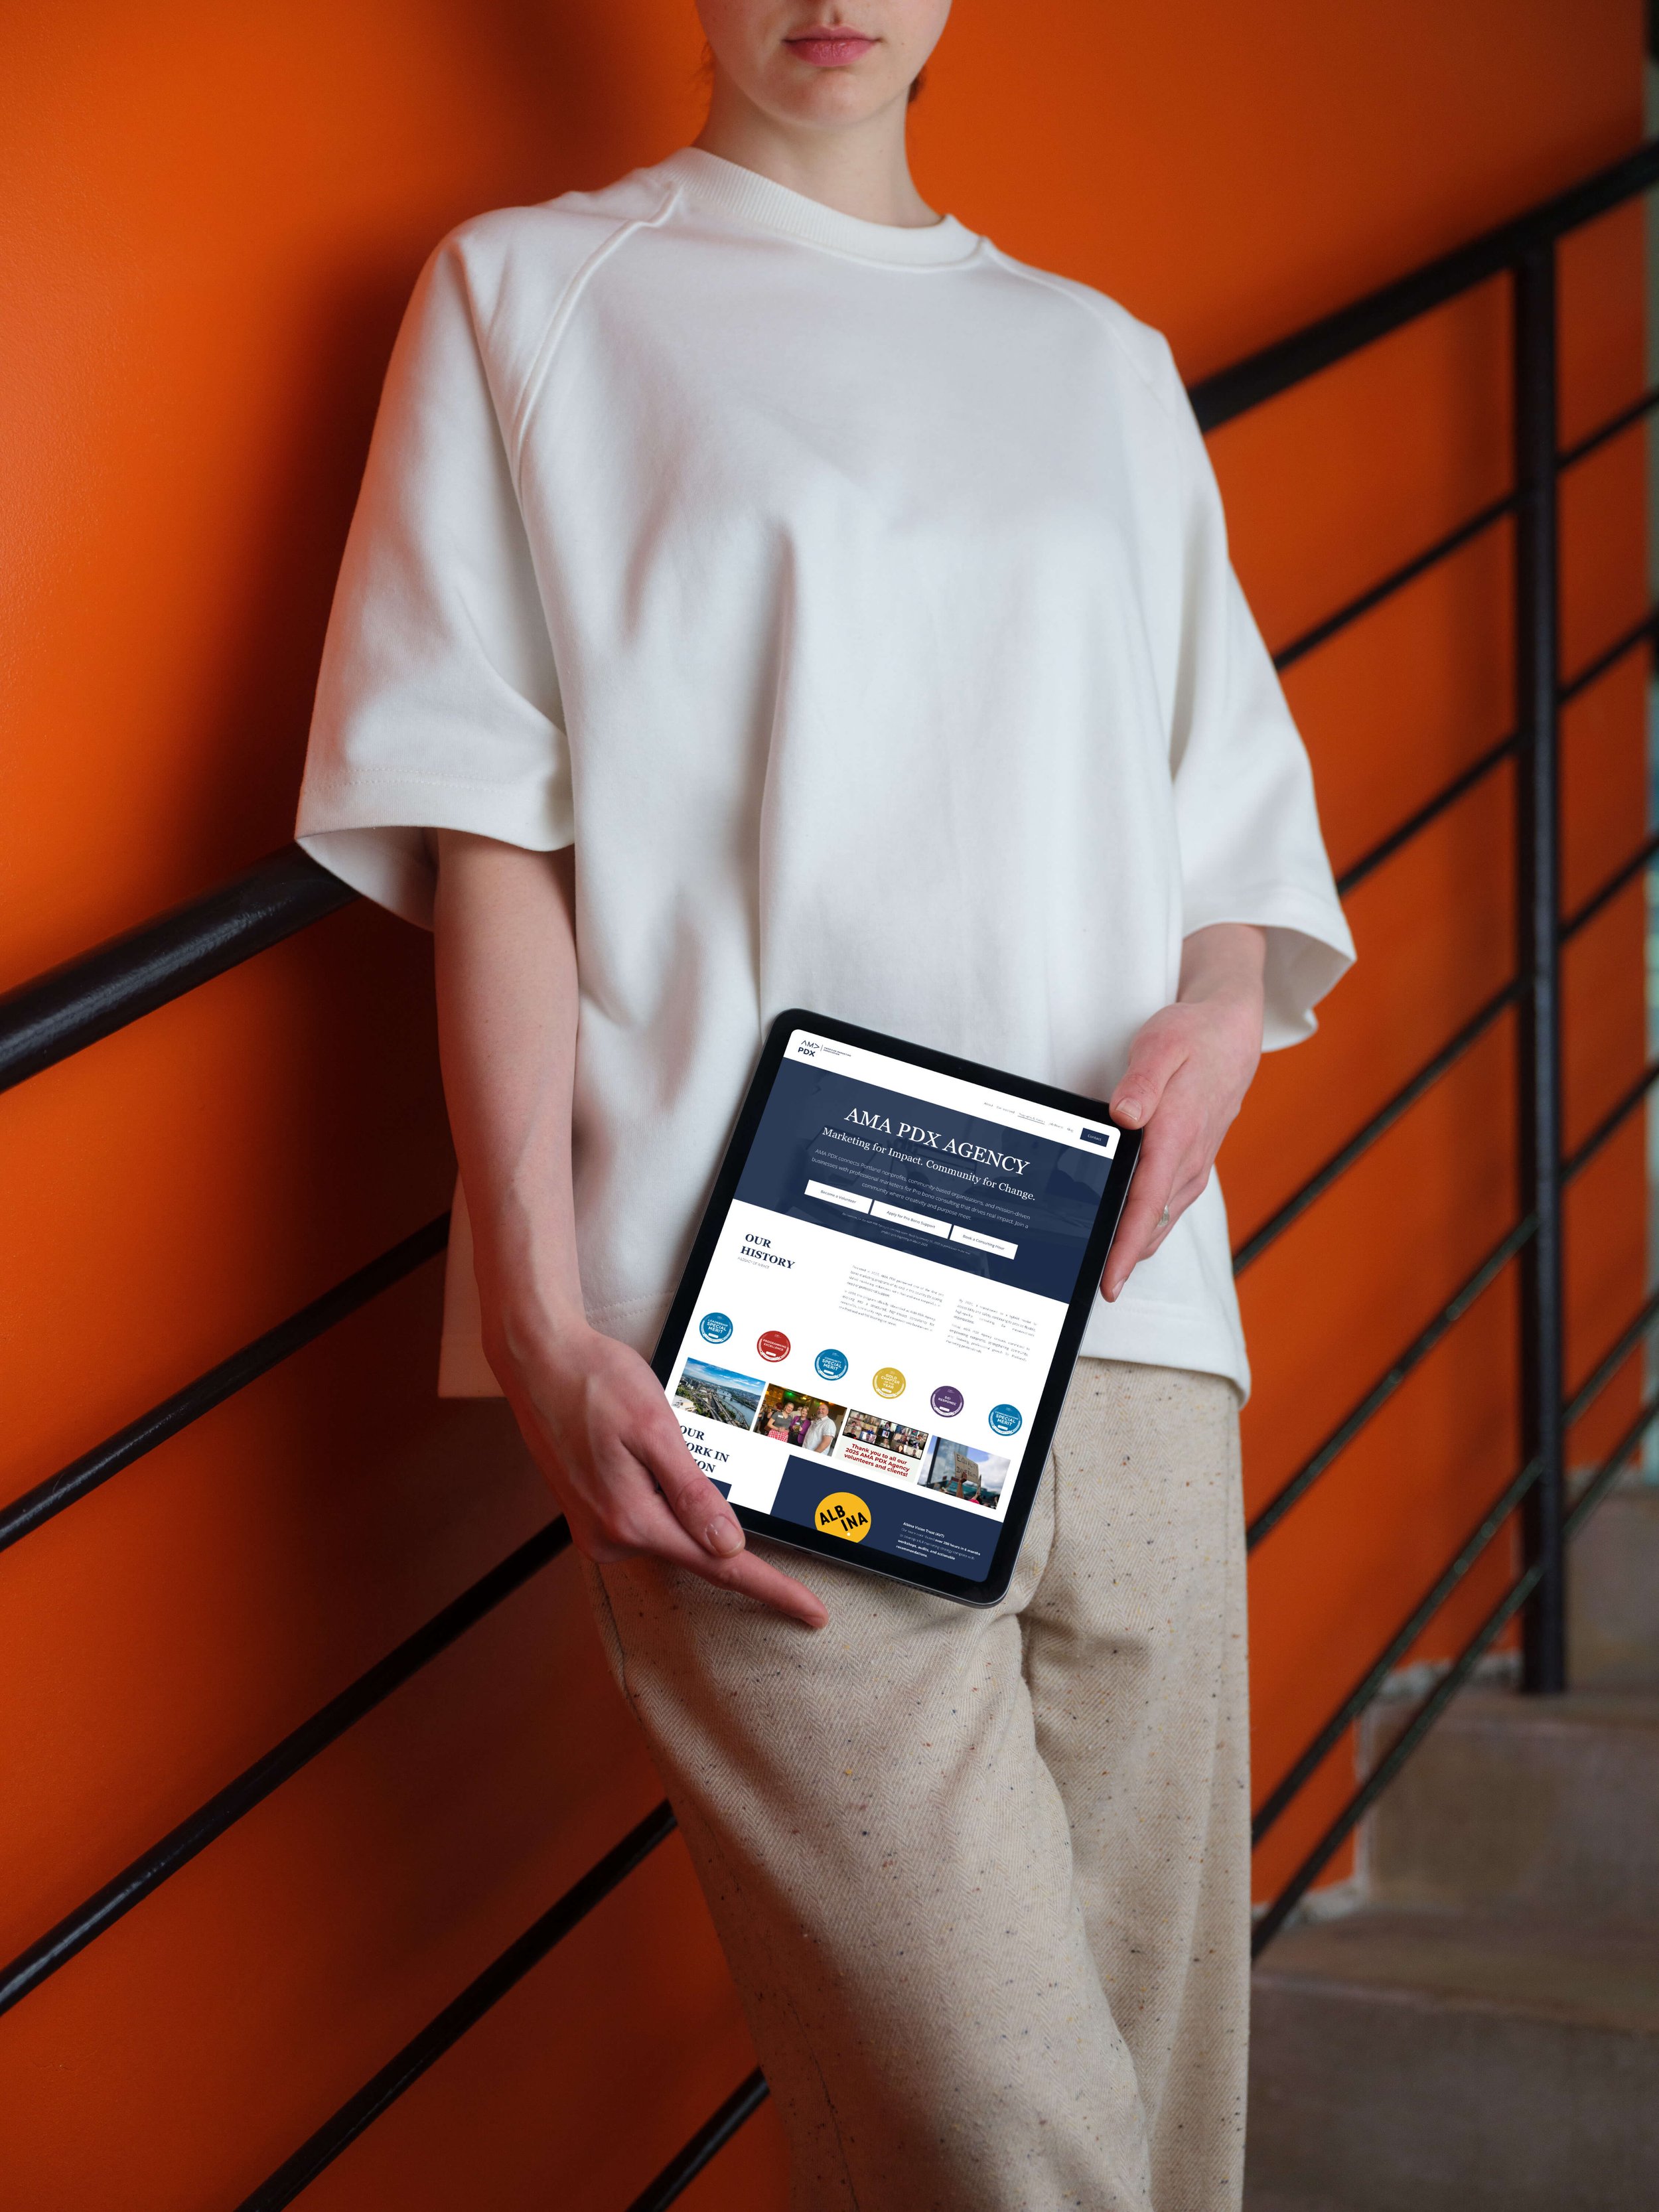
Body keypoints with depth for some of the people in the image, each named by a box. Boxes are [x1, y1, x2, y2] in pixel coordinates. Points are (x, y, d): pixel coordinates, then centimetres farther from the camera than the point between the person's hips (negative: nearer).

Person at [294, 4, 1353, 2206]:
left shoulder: (1104, 358, 25)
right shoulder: (530, 291, 12)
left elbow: (1238, 816, 24)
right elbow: (489, 826, 3)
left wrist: (1221, 1013, -1)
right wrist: (543, 1324, -9)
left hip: (1123, 1310, 5)